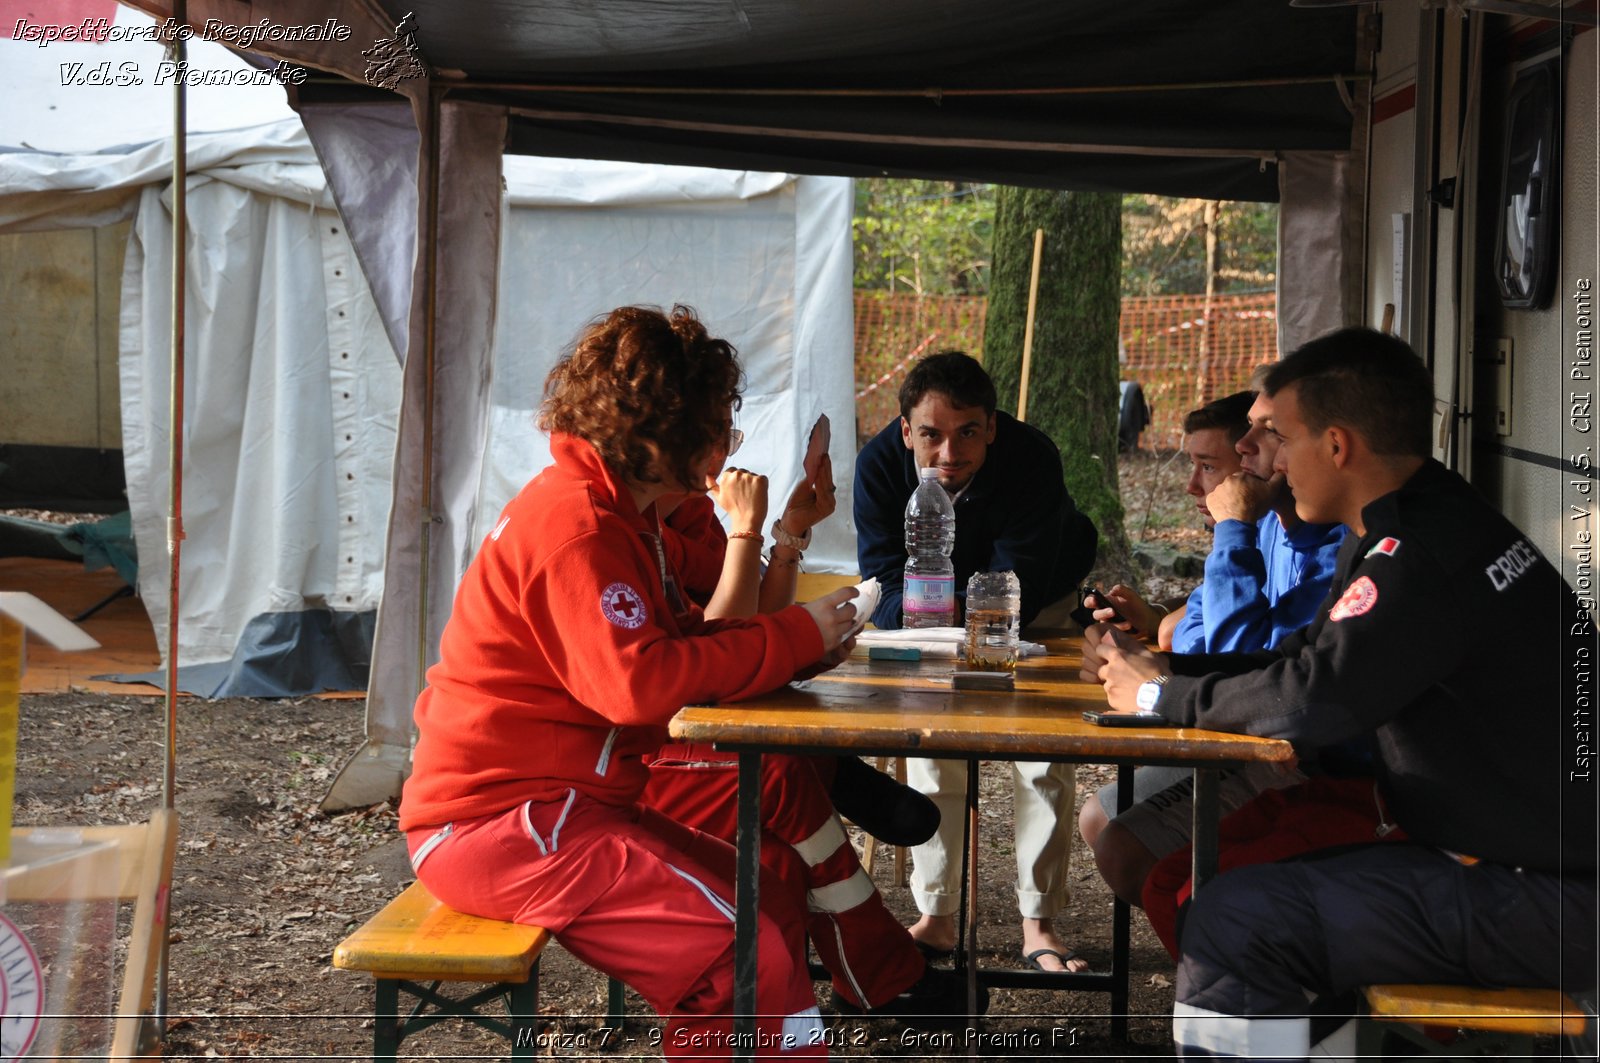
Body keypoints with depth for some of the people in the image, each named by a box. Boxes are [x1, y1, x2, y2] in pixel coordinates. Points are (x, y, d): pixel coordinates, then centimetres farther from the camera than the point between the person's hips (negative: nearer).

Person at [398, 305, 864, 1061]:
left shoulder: (609, 514, 16)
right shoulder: (574, 527, -18)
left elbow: (678, 638, 12)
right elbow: (638, 681, -28)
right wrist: (794, 638, -19)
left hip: (555, 804, 10)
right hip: (500, 822, -10)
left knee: (773, 911, 5)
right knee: (743, 956, -17)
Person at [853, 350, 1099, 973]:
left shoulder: (1032, 459, -35)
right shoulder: (880, 464, -26)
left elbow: (1017, 591, -34)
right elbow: (886, 588, -29)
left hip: (1038, 608, -2)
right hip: (940, 620, 2)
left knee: (1043, 755, -10)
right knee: (931, 745, -6)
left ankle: (1038, 925, -2)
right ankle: (936, 917, 3)